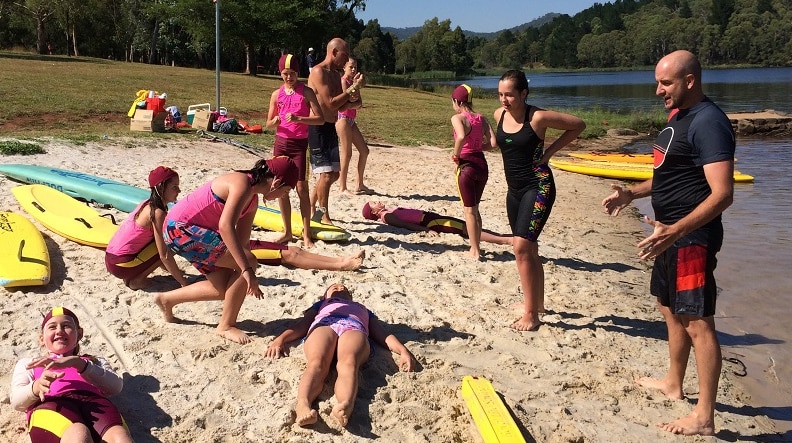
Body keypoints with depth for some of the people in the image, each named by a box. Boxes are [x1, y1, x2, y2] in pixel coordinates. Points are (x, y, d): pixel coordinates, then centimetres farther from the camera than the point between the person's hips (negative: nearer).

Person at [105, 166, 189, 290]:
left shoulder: (148, 204, 9)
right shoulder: (158, 213, -18)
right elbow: (164, 255, -21)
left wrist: (172, 269, 21)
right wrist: (184, 282, -17)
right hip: (121, 264, -9)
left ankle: (132, 276, 10)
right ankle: (137, 280, -5)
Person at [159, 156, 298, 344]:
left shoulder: (252, 199, 9)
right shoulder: (242, 184, -21)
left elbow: (242, 240, 14)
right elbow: (225, 226, -32)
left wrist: (249, 282, 15)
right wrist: (247, 269, -32)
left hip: (189, 230, 10)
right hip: (180, 228, -10)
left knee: (224, 289, 10)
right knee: (248, 263, -14)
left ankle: (167, 299, 28)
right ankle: (226, 326, 0)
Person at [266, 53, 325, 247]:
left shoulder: (306, 92, -4)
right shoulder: (276, 94, 7)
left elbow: (320, 119, -12)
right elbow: (268, 123, 12)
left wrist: (298, 118, -26)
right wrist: (275, 121, -12)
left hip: (300, 144, -4)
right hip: (281, 142, 4)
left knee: (301, 188, -5)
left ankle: (306, 234, 1)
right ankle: (287, 231, 16)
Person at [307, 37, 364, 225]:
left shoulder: (336, 74, 15)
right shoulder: (318, 72, -14)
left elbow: (340, 107, 15)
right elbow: (331, 103, -21)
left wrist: (351, 100, -6)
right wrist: (353, 87, -16)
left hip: (331, 127, 10)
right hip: (317, 127, -10)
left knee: (334, 173, 14)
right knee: (326, 174, -10)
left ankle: (311, 207, 28)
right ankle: (324, 217, 1)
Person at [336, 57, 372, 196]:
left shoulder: (353, 81, 16)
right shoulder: (343, 81, -10)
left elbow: (359, 103, 10)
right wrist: (357, 104, -2)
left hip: (351, 120, 9)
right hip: (343, 119, -9)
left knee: (364, 150, 10)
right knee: (347, 154, -8)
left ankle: (360, 185, 17)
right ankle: (343, 188, -1)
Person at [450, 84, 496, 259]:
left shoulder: (458, 118, -11)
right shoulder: (482, 119, 6)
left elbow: (461, 137, -31)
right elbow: (492, 144, -2)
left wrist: (455, 155, -16)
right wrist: (477, 146, 12)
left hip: (466, 165, -6)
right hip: (482, 165, 6)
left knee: (469, 210, 6)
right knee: (475, 209, 20)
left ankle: (474, 251, 12)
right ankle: (476, 247, 26)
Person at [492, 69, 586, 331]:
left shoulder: (538, 118, -16)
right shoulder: (499, 115, 2)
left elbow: (578, 125, -7)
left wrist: (550, 151, -9)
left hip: (537, 187, -7)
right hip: (514, 189, 7)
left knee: (522, 247, -15)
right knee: (528, 249, 16)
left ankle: (531, 314, -7)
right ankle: (538, 303, 31)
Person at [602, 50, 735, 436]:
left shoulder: (708, 122, -19)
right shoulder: (680, 116, 12)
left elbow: (722, 193, -26)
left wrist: (674, 231, -34)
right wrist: (632, 192, 11)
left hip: (691, 237, -11)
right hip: (671, 234, 11)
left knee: (697, 321, -6)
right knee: (671, 309, 22)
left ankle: (704, 417, 1)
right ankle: (673, 383, 39)